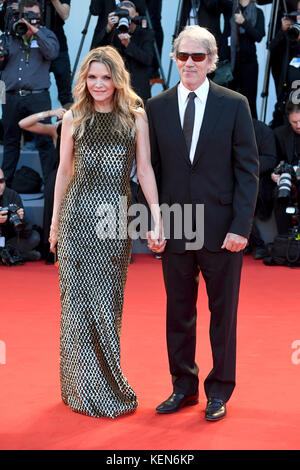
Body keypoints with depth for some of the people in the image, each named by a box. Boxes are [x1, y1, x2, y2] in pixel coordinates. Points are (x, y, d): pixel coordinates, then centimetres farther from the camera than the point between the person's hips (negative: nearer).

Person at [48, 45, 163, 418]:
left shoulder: (136, 117, 6)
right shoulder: (73, 119, 8)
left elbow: (145, 170, 4)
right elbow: (64, 171, 12)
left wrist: (157, 217, -3)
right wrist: (55, 220, 12)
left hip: (117, 219, 0)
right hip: (79, 214, 0)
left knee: (108, 300, 4)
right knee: (79, 297, 2)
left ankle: (108, 379, 17)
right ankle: (87, 390, 12)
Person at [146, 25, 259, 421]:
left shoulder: (234, 105, -1)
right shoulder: (156, 107, 5)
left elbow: (248, 169, -3)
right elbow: (152, 170, 8)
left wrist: (241, 226, -11)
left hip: (222, 229, -2)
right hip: (175, 229, 2)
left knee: (223, 312, 8)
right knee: (178, 312, 10)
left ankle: (219, 391, 22)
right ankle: (184, 387, 25)